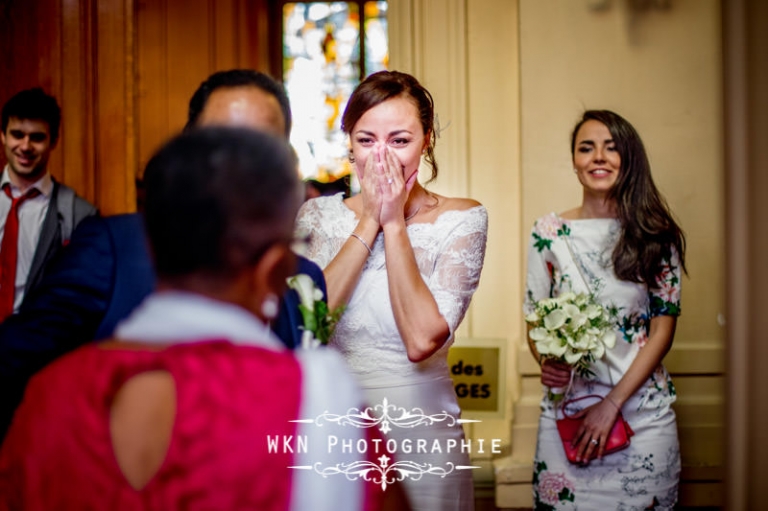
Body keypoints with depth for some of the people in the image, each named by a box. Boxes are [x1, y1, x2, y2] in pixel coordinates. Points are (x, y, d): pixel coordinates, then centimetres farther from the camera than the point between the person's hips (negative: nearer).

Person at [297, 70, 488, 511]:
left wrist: (394, 225, -14)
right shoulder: (319, 215, 1)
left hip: (422, 439, -2)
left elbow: (422, 340, -20)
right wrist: (369, 222, -13)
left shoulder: (462, 219, -6)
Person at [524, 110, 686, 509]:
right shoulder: (549, 233, 2)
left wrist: (613, 402, -11)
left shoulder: (655, 235, 1)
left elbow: (663, 327, -2)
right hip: (566, 408, 0)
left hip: (643, 409, 0)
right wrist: (547, 363, -15)